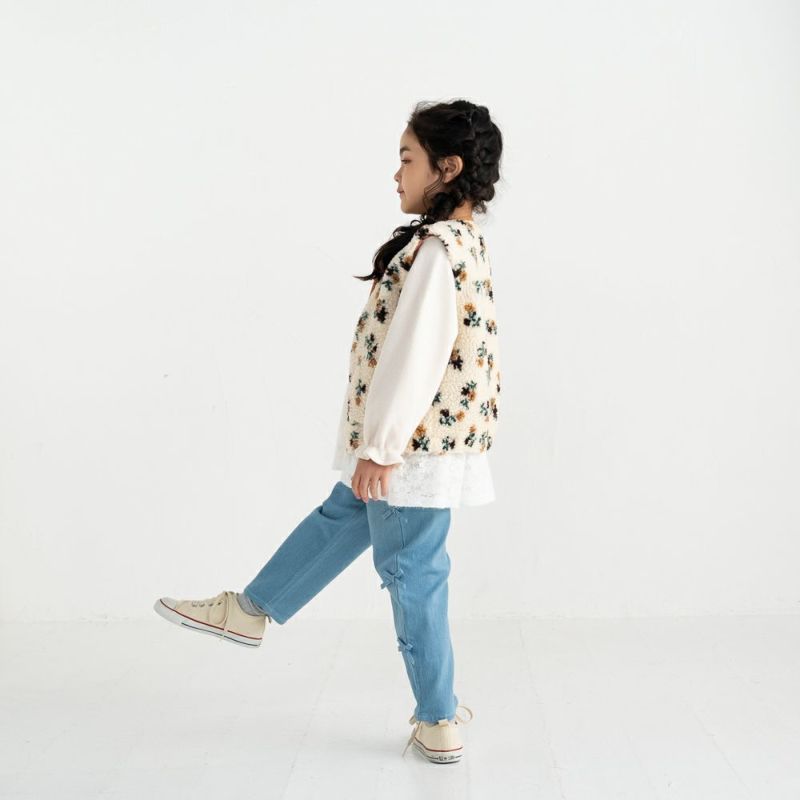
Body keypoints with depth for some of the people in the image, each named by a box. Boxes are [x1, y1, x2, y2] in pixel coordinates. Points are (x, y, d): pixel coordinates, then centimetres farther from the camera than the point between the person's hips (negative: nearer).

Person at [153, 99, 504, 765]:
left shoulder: (434, 250, -21)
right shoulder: (466, 241, 10)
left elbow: (413, 357, -24)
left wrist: (380, 448, -18)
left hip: (418, 443, -10)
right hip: (427, 438, 10)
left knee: (412, 573, 3)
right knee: (340, 517, 21)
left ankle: (440, 724, 19)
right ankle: (249, 611, 41)